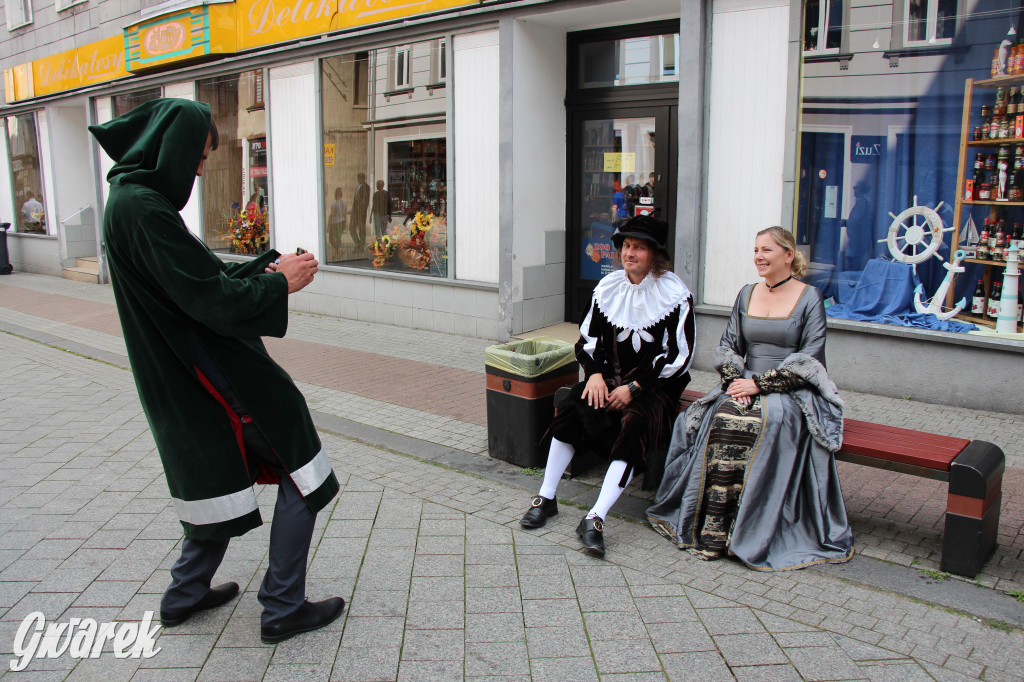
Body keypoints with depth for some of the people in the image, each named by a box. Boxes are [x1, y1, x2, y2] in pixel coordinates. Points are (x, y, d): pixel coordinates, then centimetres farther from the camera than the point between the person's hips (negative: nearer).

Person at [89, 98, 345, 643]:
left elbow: (200, 271, 14)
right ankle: (281, 609, 10)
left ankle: (185, 596, 35)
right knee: (301, 475, 0)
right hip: (216, 375, -10)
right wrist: (280, 282, -11)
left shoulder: (132, 200, 10)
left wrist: (267, 267, 3)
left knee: (220, 473, 24)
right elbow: (211, 299, -25)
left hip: (184, 377, 10)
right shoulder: (144, 208, -22)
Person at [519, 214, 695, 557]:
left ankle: (595, 519, -32)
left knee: (634, 425, -32)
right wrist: (596, 373, -8)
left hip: (655, 384, -4)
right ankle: (546, 497, -10)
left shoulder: (675, 294, -7)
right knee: (572, 408, -22)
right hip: (611, 375, 4)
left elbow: (679, 356, -9)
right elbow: (589, 336, 11)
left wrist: (634, 387, -16)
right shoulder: (609, 286, 6)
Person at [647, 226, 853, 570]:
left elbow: (810, 358, -8)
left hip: (791, 393, -4)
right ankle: (710, 527, -24)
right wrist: (735, 380, -7)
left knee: (763, 423, -35)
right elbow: (727, 346, 13)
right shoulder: (747, 294, 15)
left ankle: (749, 531, -27)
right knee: (721, 418, -27)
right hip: (745, 386, 4)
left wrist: (760, 384, -15)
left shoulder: (809, 297, 0)